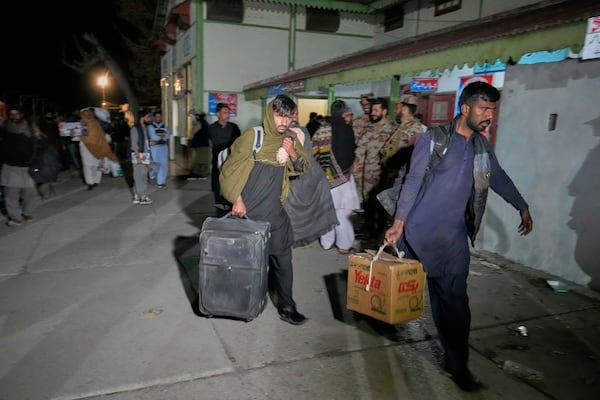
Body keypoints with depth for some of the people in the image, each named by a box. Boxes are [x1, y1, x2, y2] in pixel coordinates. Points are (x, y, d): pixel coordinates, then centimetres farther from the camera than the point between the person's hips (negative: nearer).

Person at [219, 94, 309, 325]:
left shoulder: (291, 139, 3)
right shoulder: (252, 136, -9)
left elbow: (304, 168, 8)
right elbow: (231, 168, -6)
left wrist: (293, 153, -11)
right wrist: (237, 199, -10)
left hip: (274, 210, 3)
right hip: (247, 209, -3)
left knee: (282, 257, 3)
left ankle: (286, 306, 14)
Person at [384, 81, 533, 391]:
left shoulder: (482, 145, 9)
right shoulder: (434, 139, -9)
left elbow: (498, 177, 23)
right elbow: (413, 181, -11)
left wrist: (522, 207, 27)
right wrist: (399, 222, -15)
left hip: (454, 235, 5)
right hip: (422, 230, -5)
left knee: (453, 299, 8)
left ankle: (456, 364, 24)